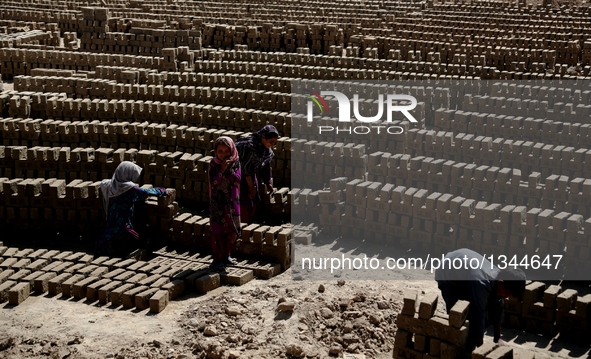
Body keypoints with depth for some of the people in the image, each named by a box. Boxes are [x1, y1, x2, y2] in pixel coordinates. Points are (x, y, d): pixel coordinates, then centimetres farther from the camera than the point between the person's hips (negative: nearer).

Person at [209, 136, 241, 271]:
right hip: (217, 201, -2)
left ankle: (226, 256, 25)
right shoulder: (213, 163, -8)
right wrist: (222, 169, -24)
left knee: (230, 229, 11)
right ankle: (217, 259, 4)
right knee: (217, 231, -2)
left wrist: (229, 169, -24)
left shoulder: (235, 162, -3)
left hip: (231, 200, 2)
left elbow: (237, 180, -13)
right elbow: (213, 182, -16)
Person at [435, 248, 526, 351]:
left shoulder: (499, 278, -19)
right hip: (447, 276, -7)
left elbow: (497, 309, -5)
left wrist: (497, 339, -1)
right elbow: (478, 318, -38)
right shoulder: (481, 284, -43)